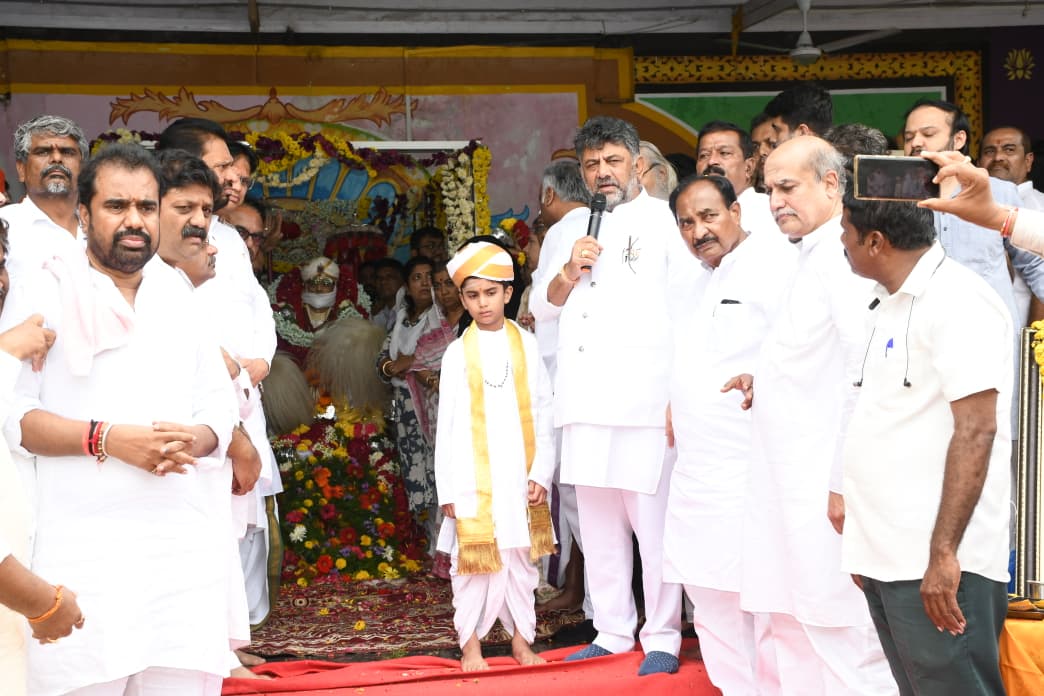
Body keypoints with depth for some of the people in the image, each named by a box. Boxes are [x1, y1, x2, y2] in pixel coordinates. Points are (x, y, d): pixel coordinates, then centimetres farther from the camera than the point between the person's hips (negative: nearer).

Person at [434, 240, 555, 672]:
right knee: (473, 558, 0)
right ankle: (470, 643, 10)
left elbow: (542, 414, 4)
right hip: (473, 478, -1)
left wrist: (542, 473, -2)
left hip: (519, 475, 1)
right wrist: (447, 487, -3)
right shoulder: (458, 353, 2)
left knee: (520, 556, 7)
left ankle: (521, 637, 17)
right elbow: (447, 424, 2)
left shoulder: (526, 346, 5)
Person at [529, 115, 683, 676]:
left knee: (653, 523, -6)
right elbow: (541, 306, 20)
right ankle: (613, 632, 19)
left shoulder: (666, 219, 2)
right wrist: (569, 272, 0)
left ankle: (663, 639, 2)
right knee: (598, 524, 10)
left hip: (644, 399, -6)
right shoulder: (573, 230, 20)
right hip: (584, 398, 6)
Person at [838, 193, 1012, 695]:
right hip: (888, 558, 9)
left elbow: (976, 430, -19)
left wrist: (943, 552, -23)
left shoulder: (956, 300, -12)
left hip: (936, 565, -9)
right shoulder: (893, 306, 15)